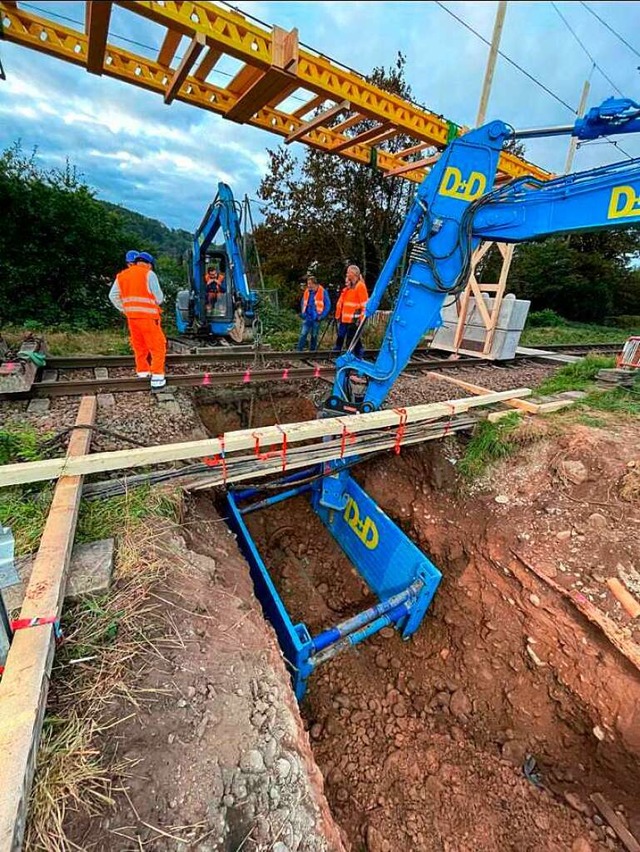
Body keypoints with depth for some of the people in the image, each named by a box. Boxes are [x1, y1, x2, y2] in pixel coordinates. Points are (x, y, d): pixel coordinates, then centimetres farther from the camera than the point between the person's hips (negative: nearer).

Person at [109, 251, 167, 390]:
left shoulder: (122, 275, 13)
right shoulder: (148, 274, -5)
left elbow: (113, 296, 14)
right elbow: (159, 297, -7)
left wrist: (123, 309, 19)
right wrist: (157, 303, 14)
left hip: (131, 317, 6)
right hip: (148, 316, -6)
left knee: (139, 346, 17)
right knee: (157, 347, -2)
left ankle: (142, 373, 24)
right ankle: (157, 378, -7)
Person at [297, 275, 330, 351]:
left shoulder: (323, 292, -8)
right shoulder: (307, 292, 5)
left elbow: (328, 305, -5)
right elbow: (302, 303, 18)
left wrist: (321, 316, -10)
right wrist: (303, 313, 7)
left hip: (316, 319, -2)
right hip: (307, 318, 3)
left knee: (314, 336, 8)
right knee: (303, 334, -7)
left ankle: (312, 351, 19)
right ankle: (299, 350, -7)